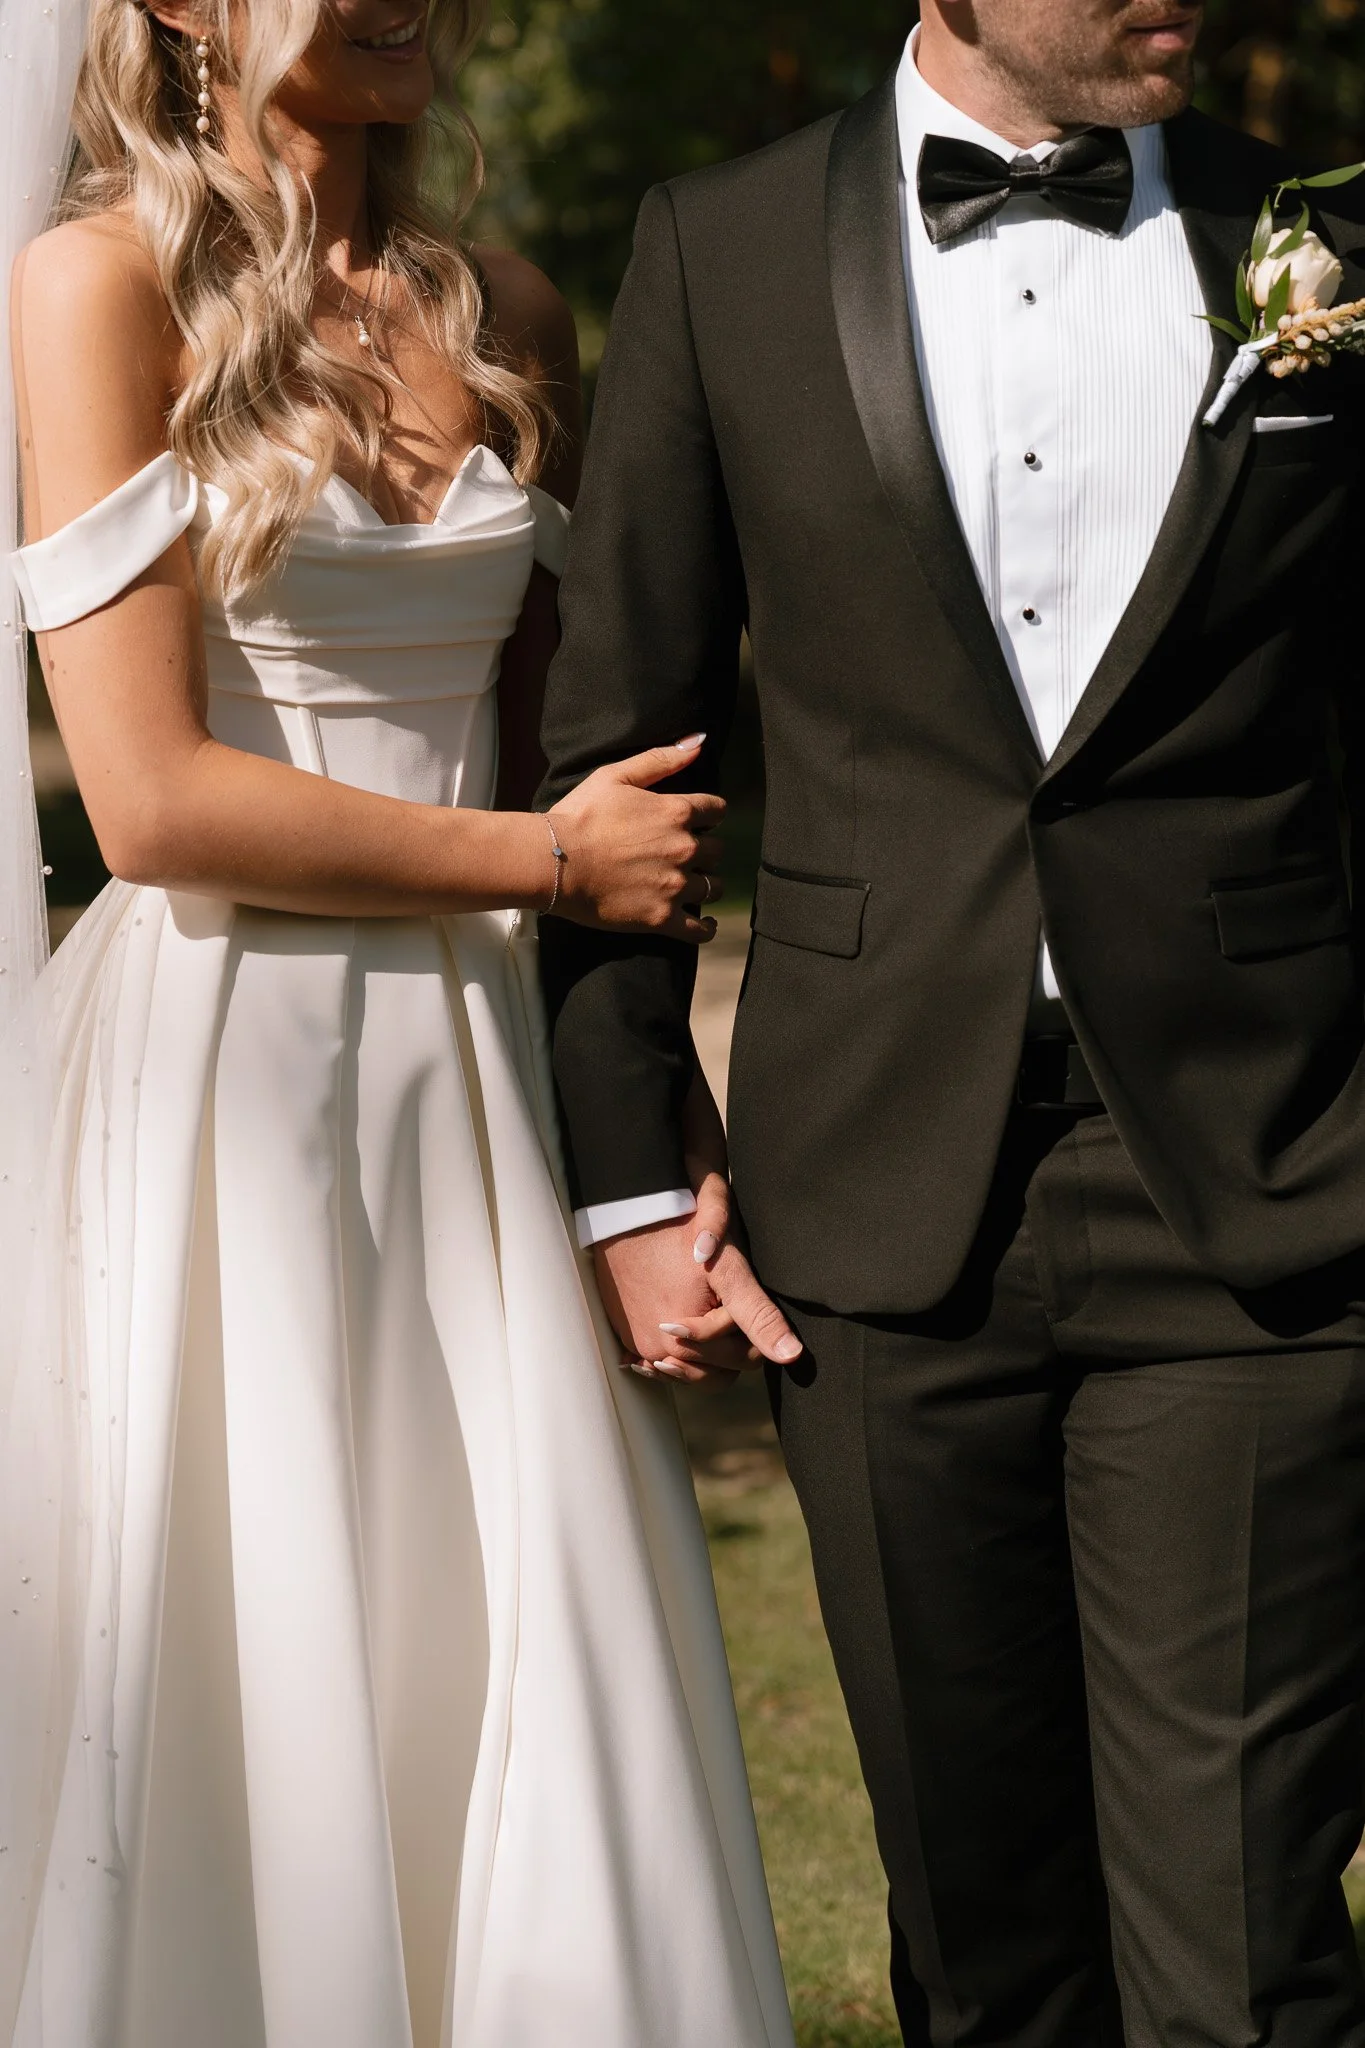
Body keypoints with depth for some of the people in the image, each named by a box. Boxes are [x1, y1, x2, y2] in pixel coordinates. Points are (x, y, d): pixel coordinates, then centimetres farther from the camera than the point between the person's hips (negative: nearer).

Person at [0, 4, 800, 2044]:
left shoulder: (507, 322, 12)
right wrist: (553, 861, -6)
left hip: (475, 1081, 5)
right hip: (216, 1084, -5)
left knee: (544, 1708, 2)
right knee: (245, 1720, 1)